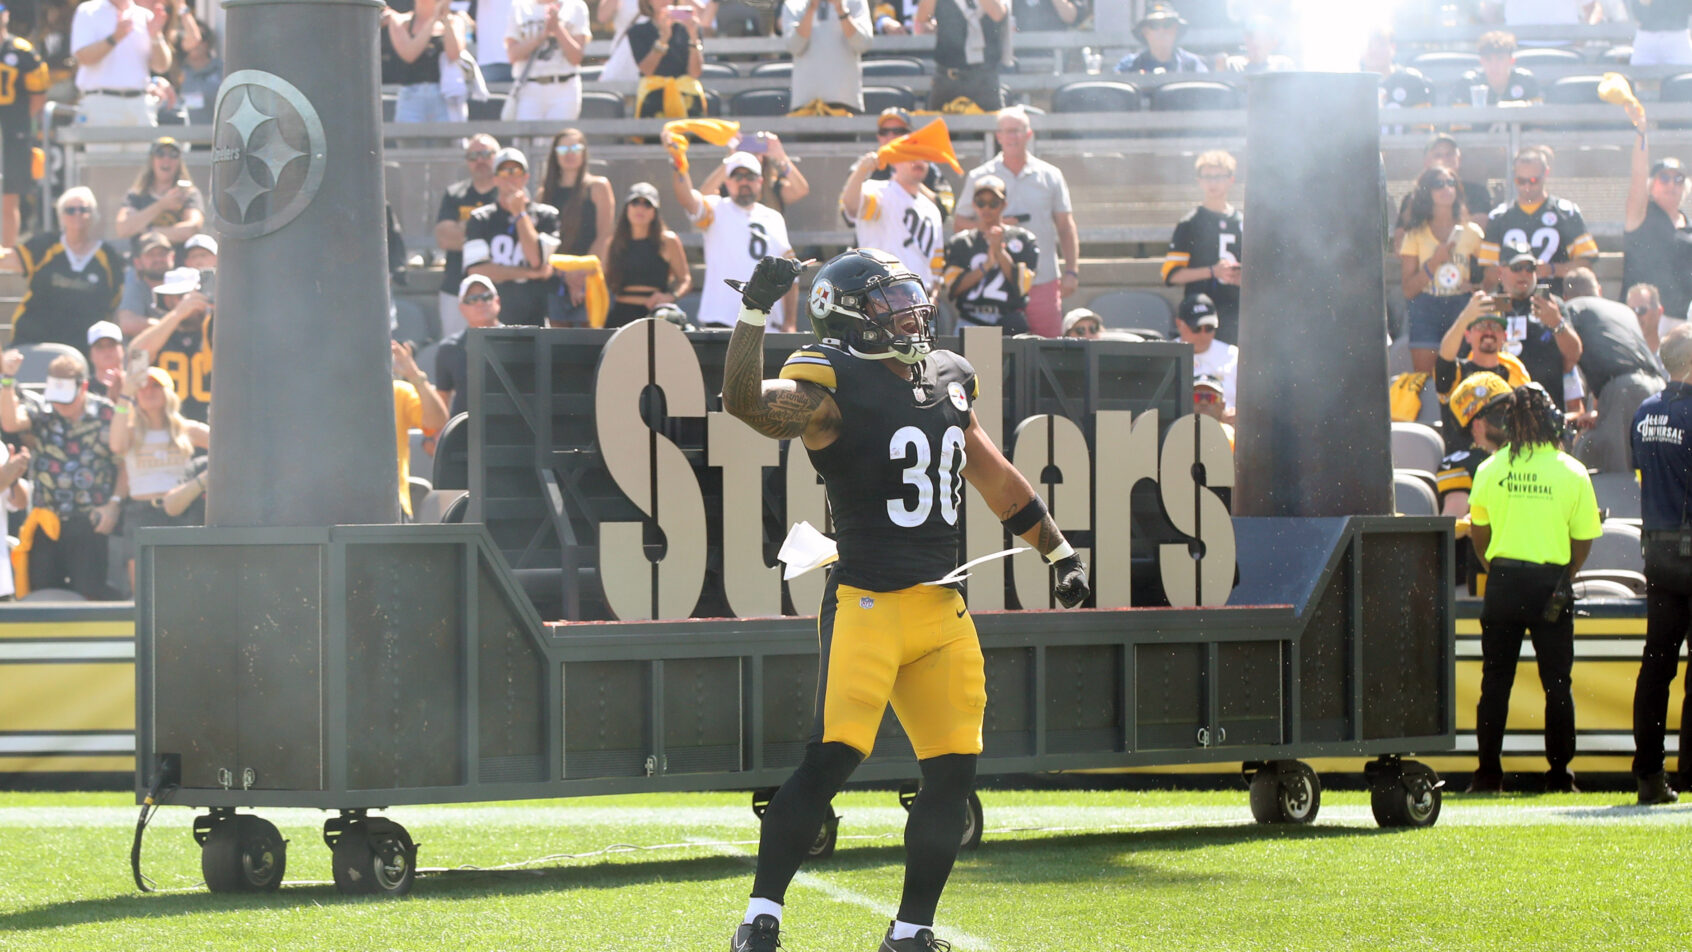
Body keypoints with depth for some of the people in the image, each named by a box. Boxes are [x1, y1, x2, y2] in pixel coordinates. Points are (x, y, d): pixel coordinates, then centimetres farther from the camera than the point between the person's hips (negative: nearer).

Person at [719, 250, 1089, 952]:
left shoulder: (948, 380, 16)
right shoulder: (834, 388, -6)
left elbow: (993, 476, 28)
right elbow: (745, 402, -24)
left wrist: (1058, 551, 31)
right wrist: (755, 311, -33)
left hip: (942, 610, 7)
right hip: (867, 604, -7)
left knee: (952, 774, 2)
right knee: (831, 760, -17)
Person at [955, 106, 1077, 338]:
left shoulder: (1050, 176, 9)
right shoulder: (979, 178, 7)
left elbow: (1066, 227, 12)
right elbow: (959, 225, 8)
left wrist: (1072, 271, 2)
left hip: (1043, 281, 1)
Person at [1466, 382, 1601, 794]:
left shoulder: (1490, 470, 0)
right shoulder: (1573, 473, -4)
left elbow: (1478, 530, 10)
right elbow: (1584, 539, 0)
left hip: (1504, 581, 1)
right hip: (1552, 584, -1)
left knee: (1496, 680, 7)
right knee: (1557, 683, 6)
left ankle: (1488, 773, 4)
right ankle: (1559, 774, 4)